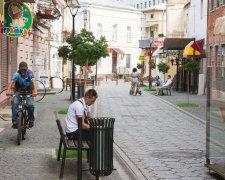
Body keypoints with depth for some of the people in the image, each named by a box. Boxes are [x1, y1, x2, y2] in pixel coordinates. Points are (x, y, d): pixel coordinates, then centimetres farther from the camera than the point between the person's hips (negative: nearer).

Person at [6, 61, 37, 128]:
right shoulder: (17, 74, -17)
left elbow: (34, 82, -32)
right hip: (19, 91, 1)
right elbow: (12, 82, -32)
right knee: (15, 103, -23)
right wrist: (8, 90, -52)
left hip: (28, 92, -1)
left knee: (30, 105, -23)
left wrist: (35, 91, -50)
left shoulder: (29, 73, -18)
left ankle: (31, 120, 2)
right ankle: (14, 122, -17)